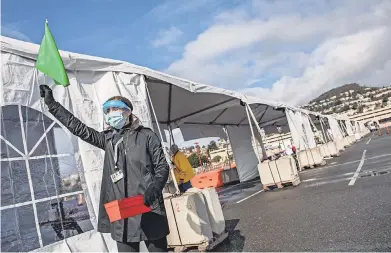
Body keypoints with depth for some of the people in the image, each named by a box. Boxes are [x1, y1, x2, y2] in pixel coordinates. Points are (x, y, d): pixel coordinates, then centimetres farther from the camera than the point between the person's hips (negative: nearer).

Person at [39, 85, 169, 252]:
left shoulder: (146, 135, 1)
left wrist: (155, 186, -19)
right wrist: (51, 103, 14)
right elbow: (79, 128, 14)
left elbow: (162, 166, 0)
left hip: (148, 209, -4)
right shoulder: (108, 138, 13)